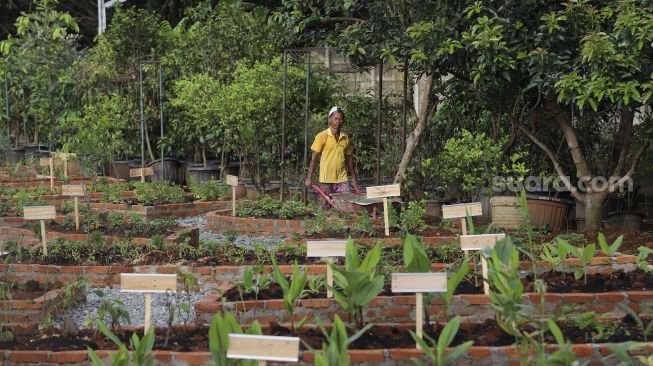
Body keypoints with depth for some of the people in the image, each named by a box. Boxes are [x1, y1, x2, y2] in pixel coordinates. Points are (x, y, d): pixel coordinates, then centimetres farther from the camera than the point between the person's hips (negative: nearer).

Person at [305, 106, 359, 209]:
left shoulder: (345, 138, 9)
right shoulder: (322, 136, -3)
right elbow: (314, 157, -5)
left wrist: (353, 178, 17)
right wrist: (309, 178, -10)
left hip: (342, 179, 3)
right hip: (326, 180, -3)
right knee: (327, 207, 1)